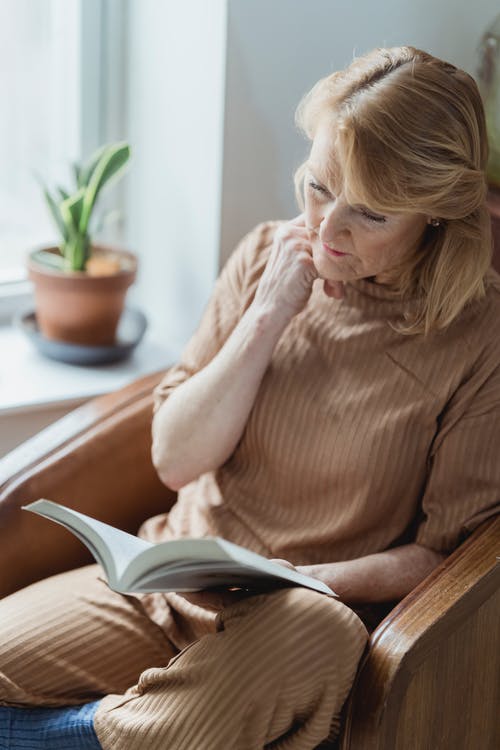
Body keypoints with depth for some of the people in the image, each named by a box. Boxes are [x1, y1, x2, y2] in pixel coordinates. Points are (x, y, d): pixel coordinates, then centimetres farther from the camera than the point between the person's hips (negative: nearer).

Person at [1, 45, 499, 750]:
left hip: (320, 607, -2)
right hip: (170, 582, 3)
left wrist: (291, 584, -20)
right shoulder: (267, 256, 2)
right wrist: (267, 317, -11)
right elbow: (175, 458, 0)